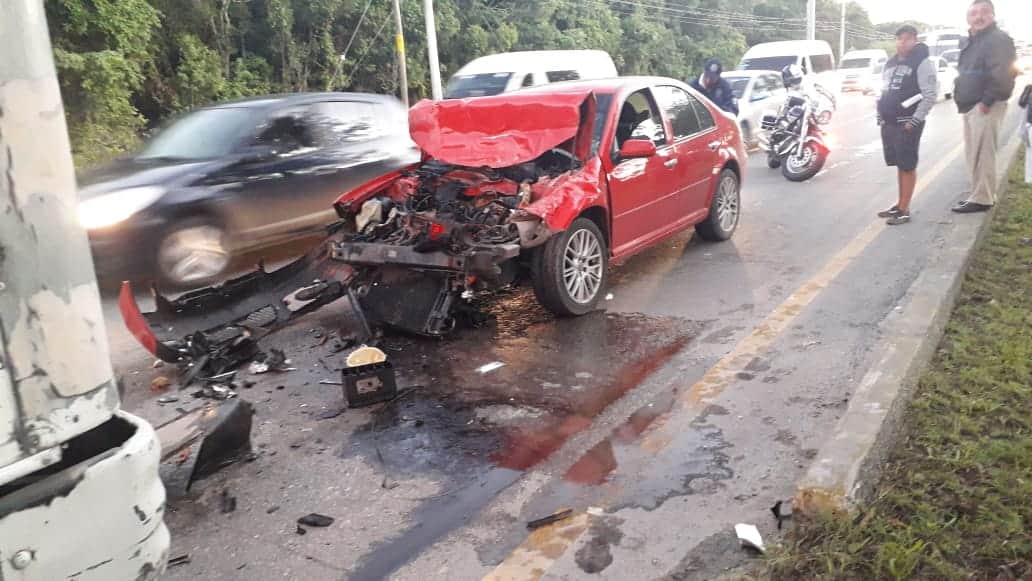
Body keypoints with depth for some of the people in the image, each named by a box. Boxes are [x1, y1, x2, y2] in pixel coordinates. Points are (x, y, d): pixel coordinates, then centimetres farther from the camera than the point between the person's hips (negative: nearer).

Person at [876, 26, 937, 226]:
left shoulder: (922, 63, -9)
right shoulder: (890, 63, 14)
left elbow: (931, 95, -14)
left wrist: (915, 120, -18)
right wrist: (880, 115, 13)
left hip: (908, 123, -7)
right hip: (889, 123, 7)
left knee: (908, 166, -5)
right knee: (899, 165, 13)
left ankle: (904, 210, -3)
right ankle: (900, 204, 21)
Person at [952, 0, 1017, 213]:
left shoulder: (998, 39, -10)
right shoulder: (973, 42, 20)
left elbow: (1002, 73, -20)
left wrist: (987, 101, -22)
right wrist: (960, 98, 12)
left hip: (985, 106, -10)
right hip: (970, 106, 10)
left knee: (982, 154, -9)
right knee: (974, 154, 13)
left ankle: (981, 199, -7)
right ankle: (980, 194, 20)